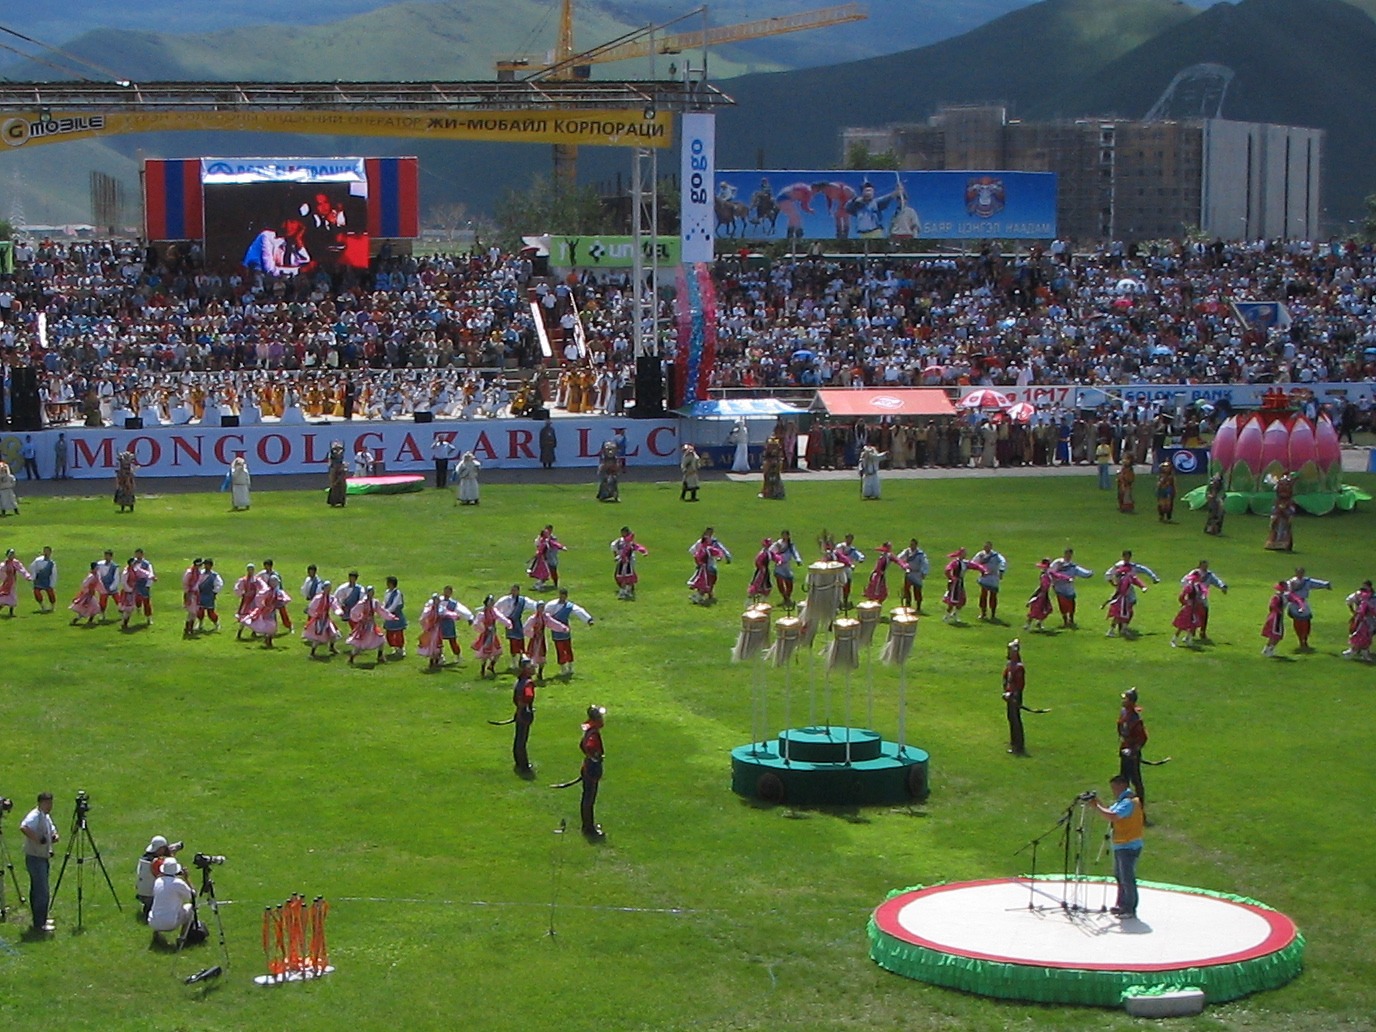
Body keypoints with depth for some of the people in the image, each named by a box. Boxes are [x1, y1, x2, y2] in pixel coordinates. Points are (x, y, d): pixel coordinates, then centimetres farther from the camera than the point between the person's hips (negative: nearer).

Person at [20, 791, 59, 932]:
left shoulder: (46, 817, 13)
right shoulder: (35, 816, -18)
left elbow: (52, 831, 21)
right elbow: (23, 827, -36)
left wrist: (55, 836, -2)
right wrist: (37, 838, -30)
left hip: (43, 857, 10)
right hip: (35, 858, -10)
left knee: (37, 891, 18)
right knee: (42, 892, -8)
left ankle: (40, 920, 27)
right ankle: (39, 924, -4)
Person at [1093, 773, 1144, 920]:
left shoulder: (1129, 802, -18)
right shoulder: (1122, 801, 16)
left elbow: (1112, 816, -30)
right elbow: (1110, 812, 13)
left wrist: (1097, 806, -20)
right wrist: (1099, 804, -3)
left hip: (1129, 846, -11)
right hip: (1120, 846, 11)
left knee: (1127, 879, -7)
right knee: (1120, 877, 18)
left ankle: (1131, 910, -3)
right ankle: (1123, 905, 28)